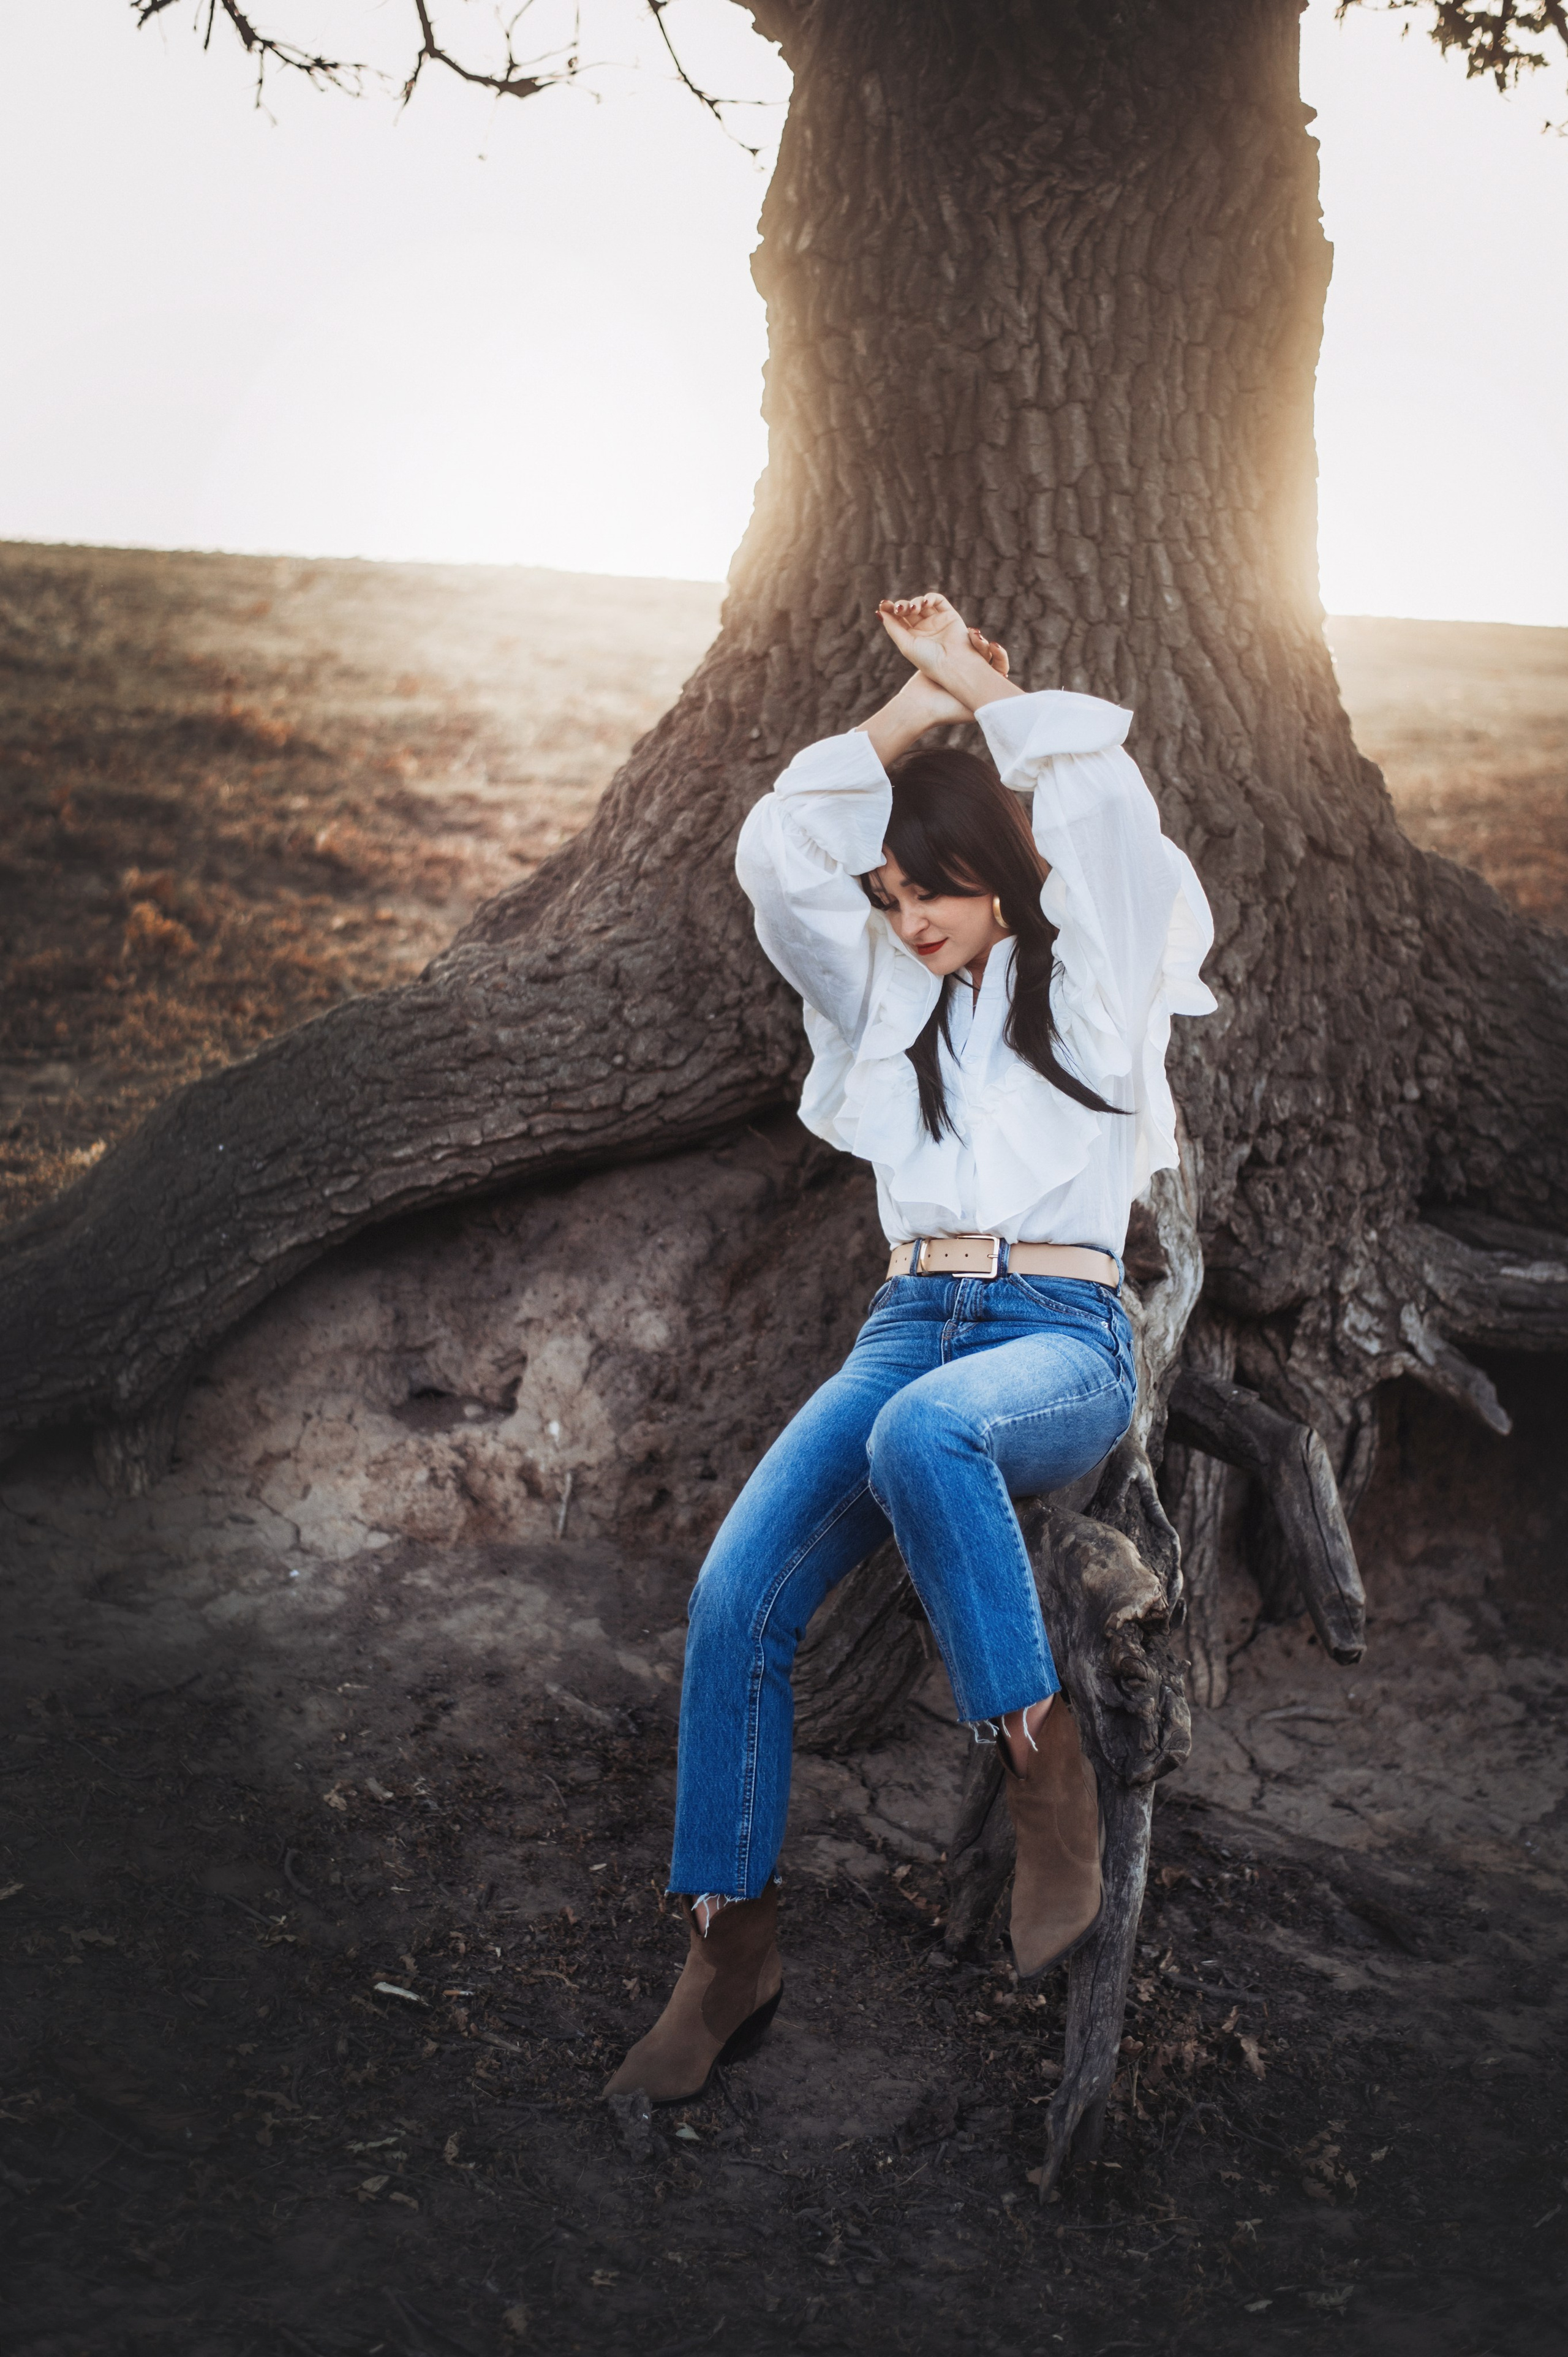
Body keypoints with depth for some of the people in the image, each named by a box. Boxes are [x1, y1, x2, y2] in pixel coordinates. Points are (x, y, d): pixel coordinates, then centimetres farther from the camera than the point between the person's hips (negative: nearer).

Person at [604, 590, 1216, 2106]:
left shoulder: (1096, 979, 11)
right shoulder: (883, 998, 22)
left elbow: (1105, 802, -6)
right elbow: (775, 855, 8)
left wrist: (977, 685, 8)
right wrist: (917, 703, 9)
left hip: (1065, 1336, -4)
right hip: (911, 1322, 4)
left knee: (924, 1436, -42)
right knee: (736, 1594, -21)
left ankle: (1046, 1768, -27)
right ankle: (728, 1947, -13)